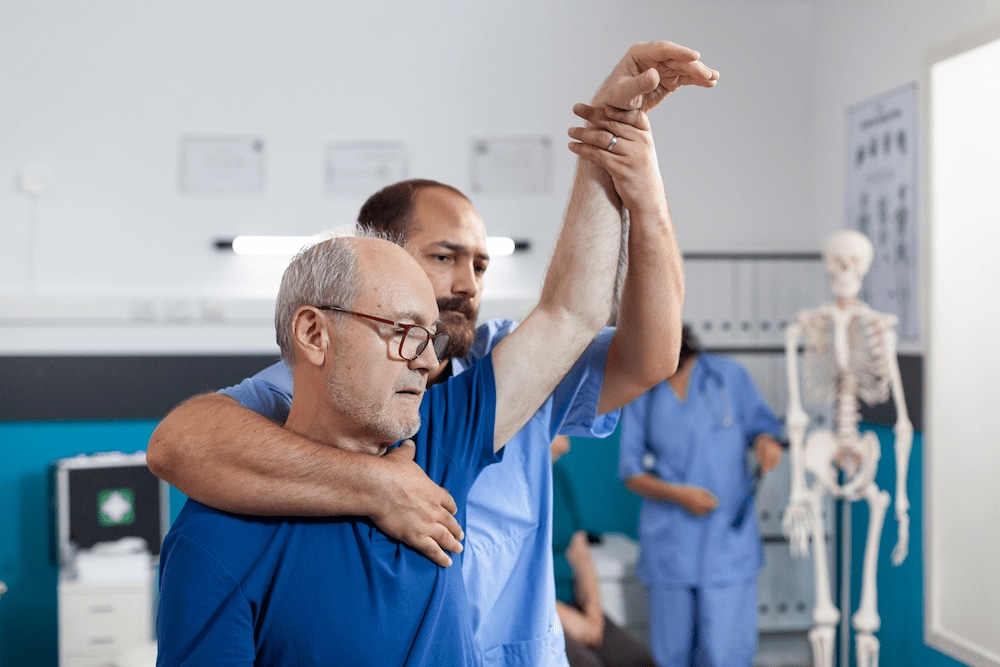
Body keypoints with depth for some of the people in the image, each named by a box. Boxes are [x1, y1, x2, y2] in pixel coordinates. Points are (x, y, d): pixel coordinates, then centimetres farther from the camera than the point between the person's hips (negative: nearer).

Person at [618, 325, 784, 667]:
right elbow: (631, 473, 3)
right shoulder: (641, 393, 6)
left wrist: (765, 442, -15)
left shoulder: (729, 375, 2)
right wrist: (678, 494, -14)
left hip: (727, 544, -2)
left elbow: (762, 426, 10)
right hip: (668, 546, 2)